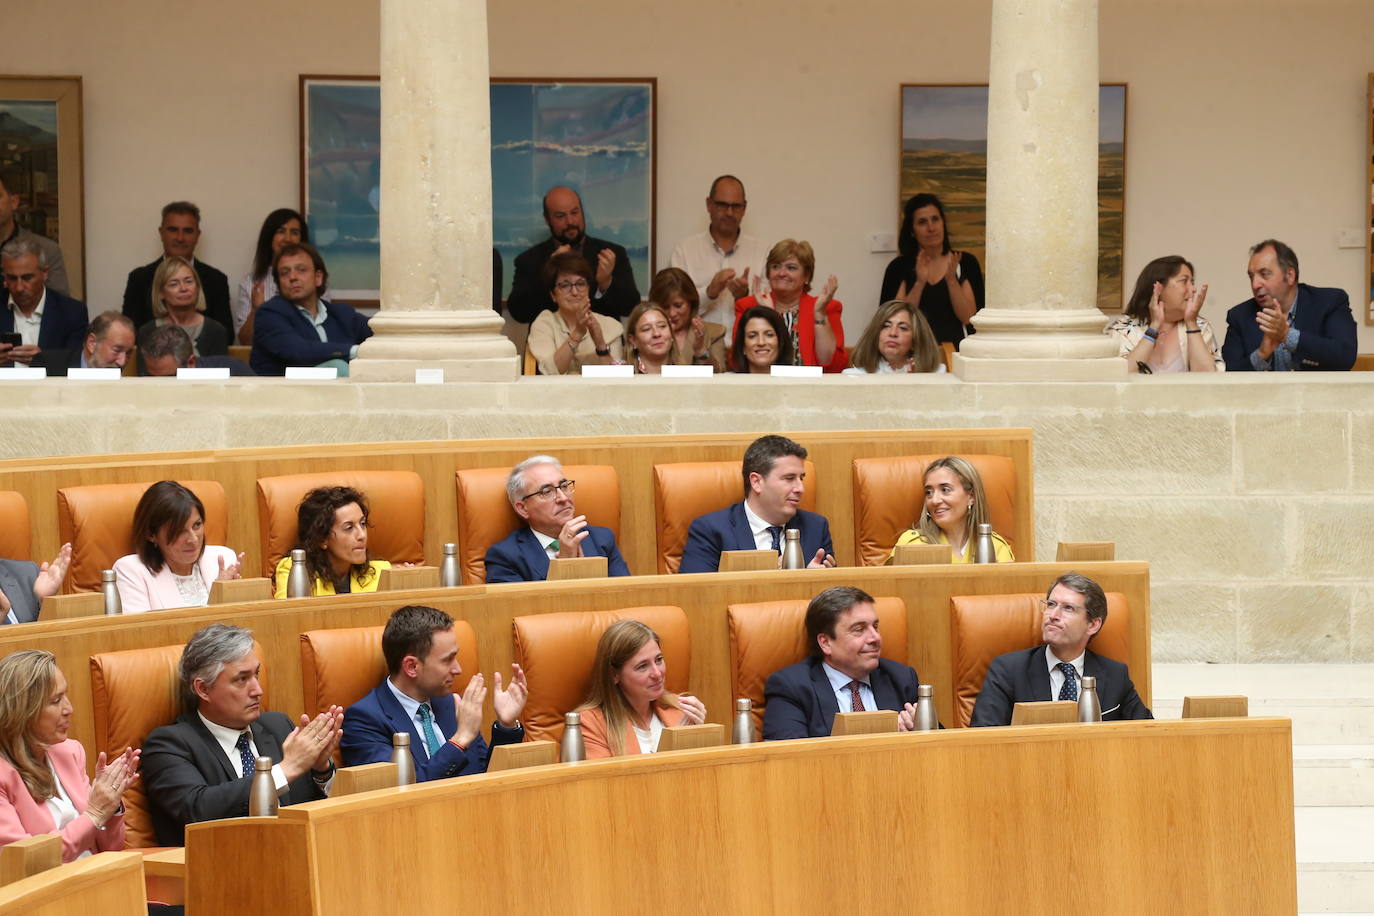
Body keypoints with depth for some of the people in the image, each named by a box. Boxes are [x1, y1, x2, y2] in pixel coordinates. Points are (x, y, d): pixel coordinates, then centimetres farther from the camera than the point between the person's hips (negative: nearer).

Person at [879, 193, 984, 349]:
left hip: (955, 348, 0)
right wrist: (920, 283, -11)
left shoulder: (966, 263, 9)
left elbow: (968, 318, 1)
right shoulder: (899, 267, 9)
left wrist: (951, 279, -11)